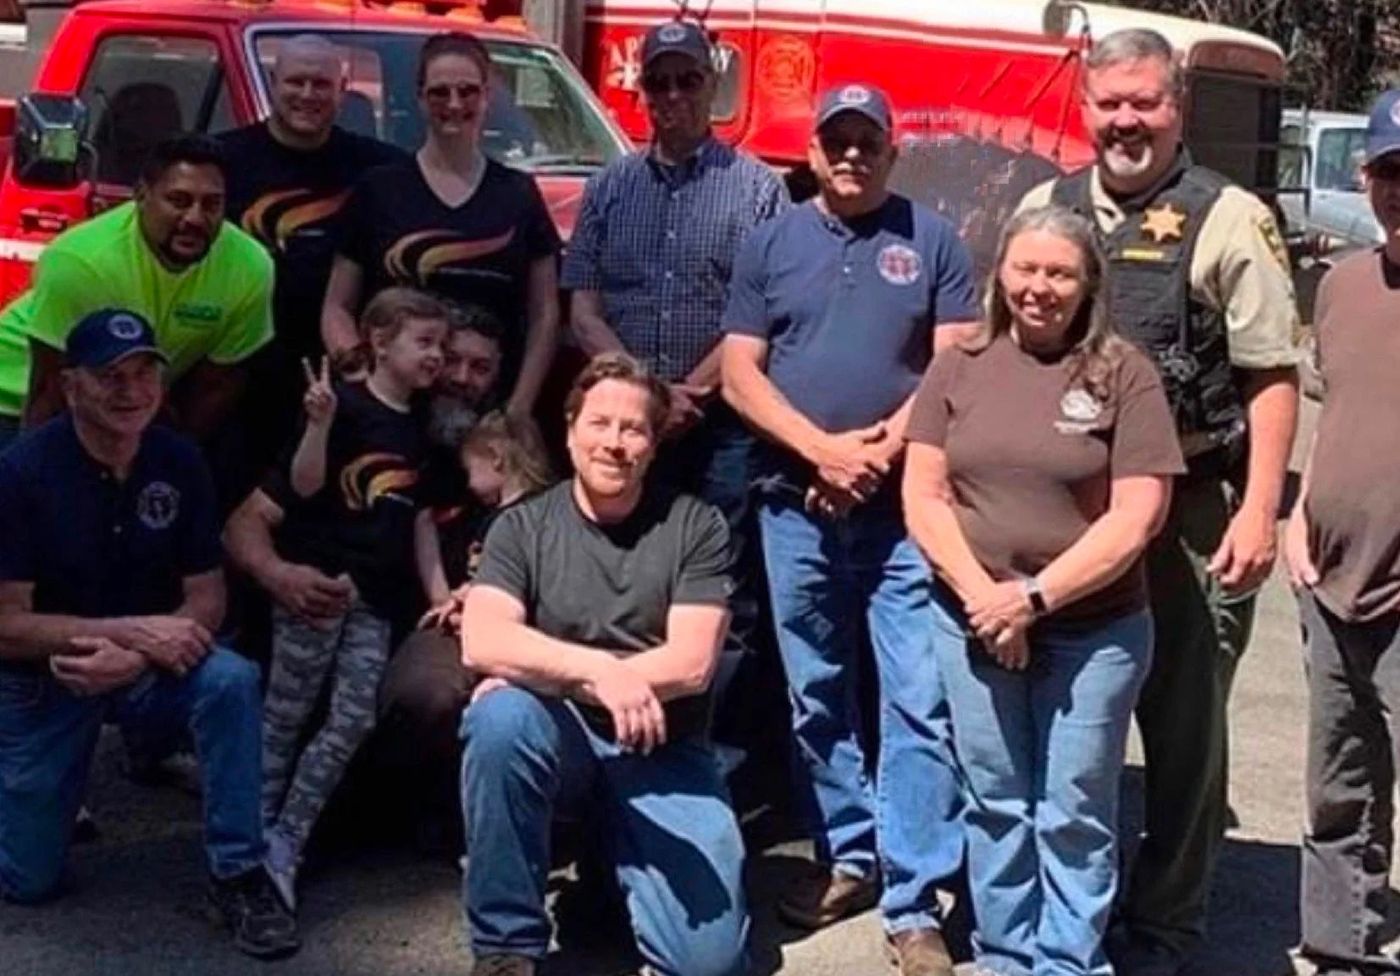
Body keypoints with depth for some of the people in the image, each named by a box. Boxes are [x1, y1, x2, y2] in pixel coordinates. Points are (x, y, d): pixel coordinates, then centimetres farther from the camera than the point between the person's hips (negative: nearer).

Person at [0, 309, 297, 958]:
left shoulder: (178, 463, -10)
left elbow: (207, 598, -7)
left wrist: (137, 657, -27)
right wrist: (134, 629, -29)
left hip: (147, 669, 2)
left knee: (231, 680, -31)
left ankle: (238, 875, -17)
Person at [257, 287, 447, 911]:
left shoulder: (420, 427, 13)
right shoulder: (346, 404, -7)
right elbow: (305, 485, -13)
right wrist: (319, 421, -27)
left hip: (377, 597, 6)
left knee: (353, 721, 1)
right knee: (286, 712, 2)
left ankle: (285, 842, 7)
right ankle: (251, 834, 12)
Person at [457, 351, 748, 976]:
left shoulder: (695, 527, -3)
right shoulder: (523, 527, -2)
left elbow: (692, 663, -12)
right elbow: (482, 645, -17)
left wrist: (545, 670, -17)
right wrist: (601, 672, -32)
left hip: (661, 752, 0)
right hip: (557, 738, 0)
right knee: (502, 714, -36)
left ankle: (622, 857, 18)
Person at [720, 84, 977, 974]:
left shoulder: (932, 239, 5)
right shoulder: (771, 244, 10)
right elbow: (741, 374, 3)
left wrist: (882, 448, -12)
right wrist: (821, 450, -11)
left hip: (907, 504, -2)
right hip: (796, 505, 3)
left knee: (920, 703, -6)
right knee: (817, 696, 11)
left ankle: (915, 903, -2)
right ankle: (848, 855, 26)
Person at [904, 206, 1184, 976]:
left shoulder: (1124, 375, -4)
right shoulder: (959, 368, 4)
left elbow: (1136, 516, -9)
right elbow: (923, 495, 2)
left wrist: (1035, 597, -14)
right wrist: (981, 595, -11)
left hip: (1094, 629, -2)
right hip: (971, 622, 3)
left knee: (1074, 812, 5)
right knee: (995, 803, 12)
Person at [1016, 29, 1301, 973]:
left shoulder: (1227, 218, -4)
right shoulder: (1044, 208, 9)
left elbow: (1273, 376, -7)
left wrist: (1258, 510, -14)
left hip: (1191, 509, -4)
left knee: (1183, 725, 6)